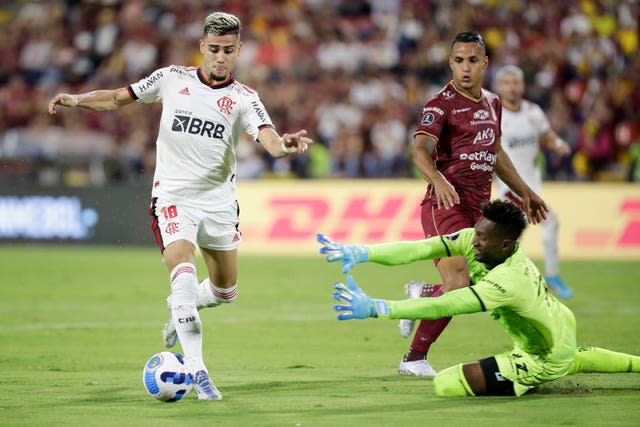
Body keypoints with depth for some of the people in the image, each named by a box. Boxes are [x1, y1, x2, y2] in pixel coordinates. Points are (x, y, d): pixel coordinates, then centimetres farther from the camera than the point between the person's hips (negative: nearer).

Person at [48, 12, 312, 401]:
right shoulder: (172, 78, -3)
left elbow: (269, 139, -23)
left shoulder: (244, 99, -7)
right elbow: (120, 98, 9)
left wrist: (285, 145, -47)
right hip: (174, 198, -2)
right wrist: (77, 100, -6)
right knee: (184, 276, -22)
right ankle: (197, 370, -20)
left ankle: (180, 311, 47)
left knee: (225, 290, 14)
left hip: (219, 201, 2)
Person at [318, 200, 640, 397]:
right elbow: (419, 249, -23)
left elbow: (443, 307, -46)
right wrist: (357, 254, -35)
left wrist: (375, 308, -53)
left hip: (545, 362, -9)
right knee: (573, 360, 44)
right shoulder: (474, 241, -16)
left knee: (446, 384, -22)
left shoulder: (507, 282, -39)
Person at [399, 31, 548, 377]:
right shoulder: (441, 105, -8)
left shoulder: (492, 103, 17)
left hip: (479, 207, 7)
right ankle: (415, 359, -4)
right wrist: (438, 181, -43)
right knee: (458, 286, -19)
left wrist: (525, 193, 33)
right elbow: (421, 150, -24)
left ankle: (421, 294, 30)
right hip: (446, 204, -7)